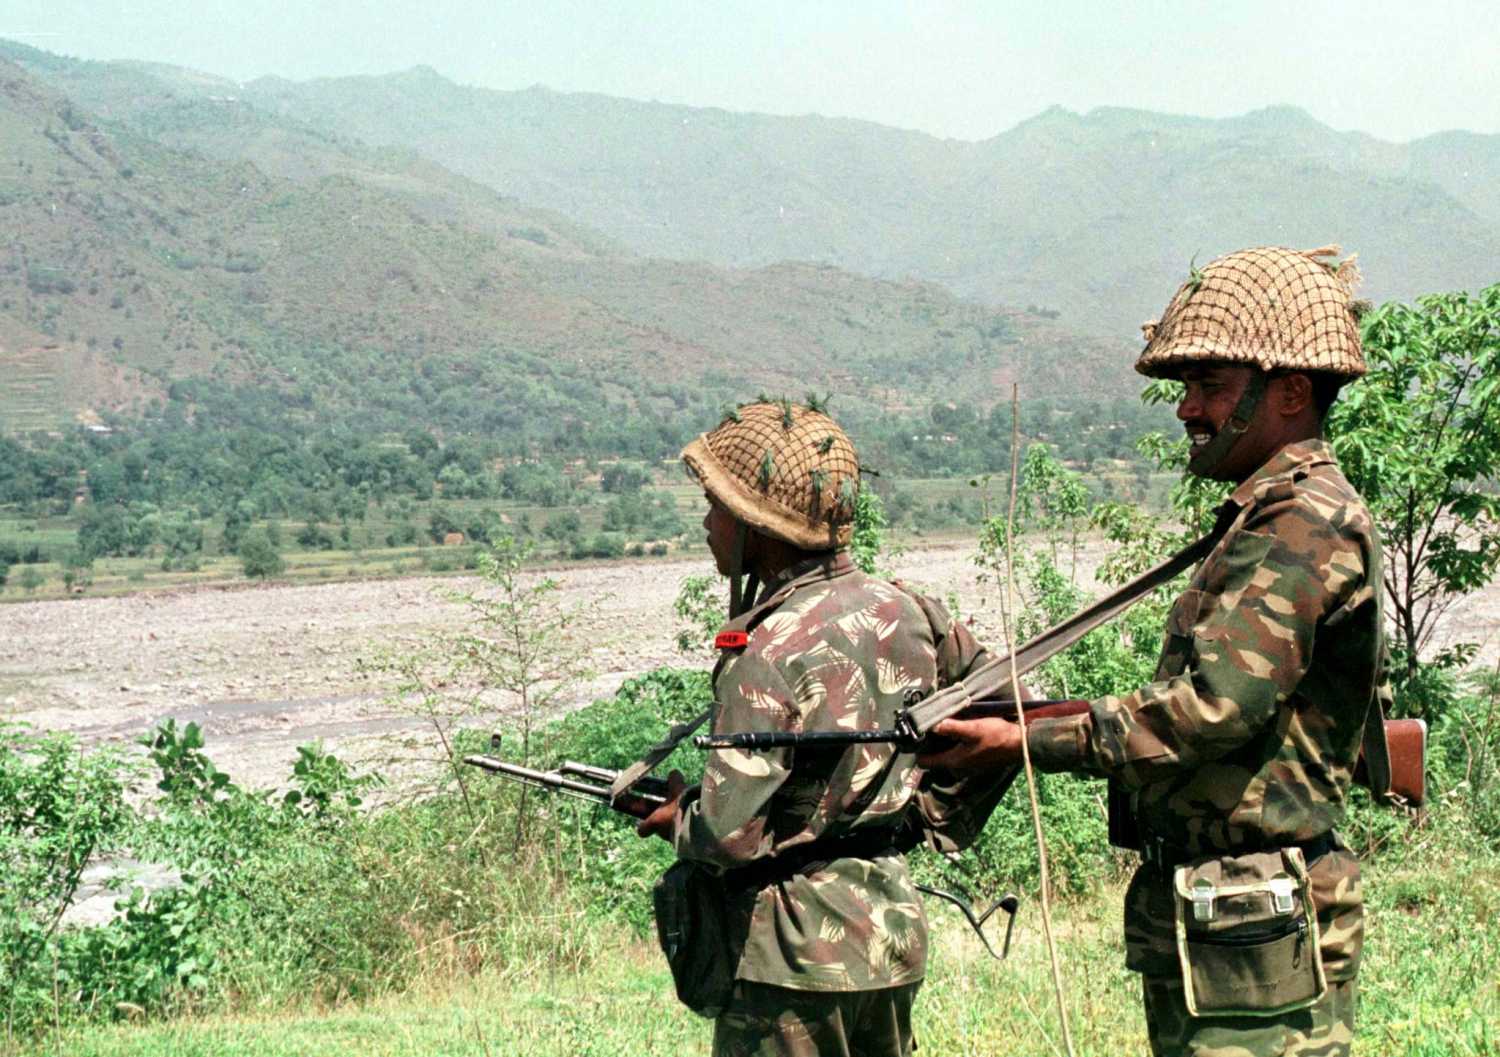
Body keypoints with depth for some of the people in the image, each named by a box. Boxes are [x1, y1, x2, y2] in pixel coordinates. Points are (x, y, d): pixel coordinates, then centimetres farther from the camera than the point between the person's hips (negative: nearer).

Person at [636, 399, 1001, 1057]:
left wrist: (673, 819, 1)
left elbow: (729, 836, -21)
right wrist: (936, 813, 20)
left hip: (796, 955, -8)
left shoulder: (769, 651, -20)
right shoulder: (902, 609, 3)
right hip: (896, 929, 8)